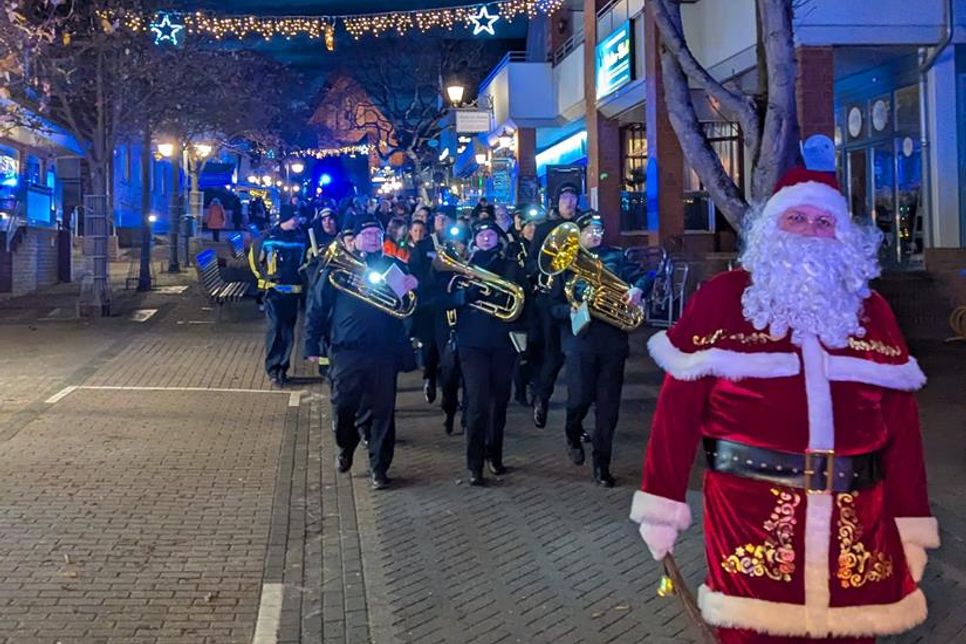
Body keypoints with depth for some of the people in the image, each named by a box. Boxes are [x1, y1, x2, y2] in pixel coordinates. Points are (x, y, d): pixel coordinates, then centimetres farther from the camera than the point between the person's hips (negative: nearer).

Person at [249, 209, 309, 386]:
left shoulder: (302, 237, 1)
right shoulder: (268, 236, -6)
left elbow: (307, 258, 17)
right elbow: (254, 256, 8)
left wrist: (300, 275, 9)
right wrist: (263, 276, 7)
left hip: (294, 291, 3)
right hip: (274, 291, -3)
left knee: (288, 332, 7)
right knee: (275, 329, -9)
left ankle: (282, 369, 16)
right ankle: (273, 370, -2)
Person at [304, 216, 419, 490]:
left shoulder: (394, 266, 9)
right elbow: (316, 309, 3)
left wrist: (414, 285, -12)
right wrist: (312, 345, -3)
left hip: (384, 352, 1)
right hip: (346, 352, -1)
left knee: (383, 411, 2)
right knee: (343, 408, 5)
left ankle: (379, 468, 13)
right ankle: (346, 448, 34)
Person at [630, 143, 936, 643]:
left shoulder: (871, 310, 10)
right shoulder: (722, 298, -1)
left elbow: (901, 418, 9)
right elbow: (678, 404, -3)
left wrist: (910, 522, 6)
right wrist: (662, 504, -5)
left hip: (854, 518, 4)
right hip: (751, 509, -3)